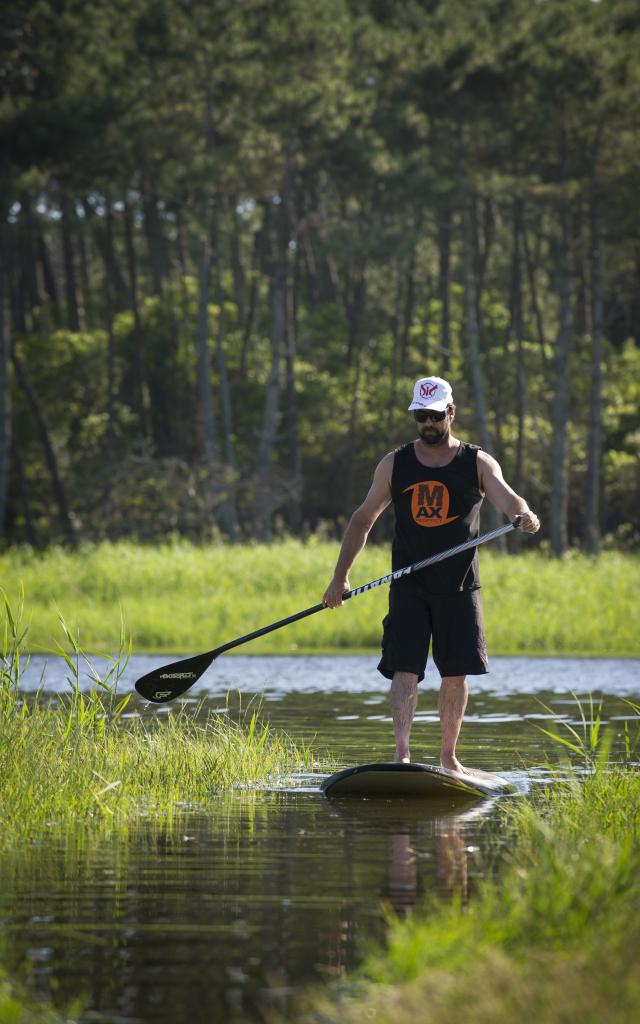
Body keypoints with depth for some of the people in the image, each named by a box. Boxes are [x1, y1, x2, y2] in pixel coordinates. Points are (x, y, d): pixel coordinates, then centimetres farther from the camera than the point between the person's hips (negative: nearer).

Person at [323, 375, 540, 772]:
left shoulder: (478, 463, 3)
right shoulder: (394, 465, 7)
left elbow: (506, 497, -14)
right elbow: (363, 519, 13)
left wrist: (524, 514, -39)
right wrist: (341, 576, 7)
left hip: (459, 587, 0)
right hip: (409, 587, 0)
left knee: (456, 675, 5)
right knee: (405, 669, -13)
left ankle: (449, 756, 18)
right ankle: (402, 753, -21)